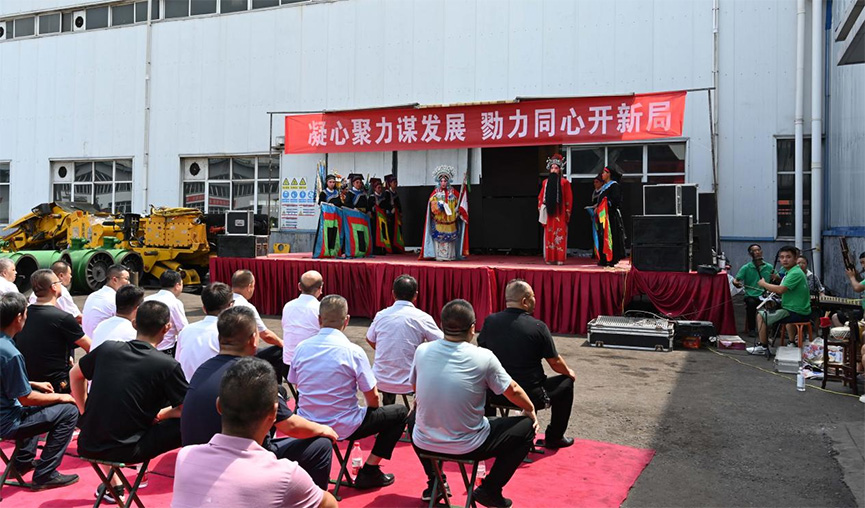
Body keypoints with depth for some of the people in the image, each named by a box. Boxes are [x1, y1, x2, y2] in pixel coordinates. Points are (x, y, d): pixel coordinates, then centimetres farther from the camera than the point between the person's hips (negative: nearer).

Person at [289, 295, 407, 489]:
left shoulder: (301, 348, -5)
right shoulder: (353, 351, -18)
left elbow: (296, 385, 9)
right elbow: (372, 398, -12)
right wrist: (371, 409, 11)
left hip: (307, 426, 6)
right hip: (343, 428, -5)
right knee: (400, 412, 12)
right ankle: (369, 472, 12)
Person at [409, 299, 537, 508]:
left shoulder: (422, 350, -5)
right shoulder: (483, 357, -14)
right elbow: (513, 391, 0)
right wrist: (531, 410, 20)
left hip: (424, 443, 4)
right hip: (467, 447, -3)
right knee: (527, 426, 14)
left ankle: (434, 482, 34)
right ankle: (489, 490, 14)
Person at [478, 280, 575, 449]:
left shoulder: (490, 321, -7)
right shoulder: (538, 327, -15)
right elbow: (556, 363, -5)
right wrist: (569, 372, 18)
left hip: (496, 394, 4)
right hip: (532, 397, -3)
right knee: (566, 382, 20)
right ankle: (554, 438, 30)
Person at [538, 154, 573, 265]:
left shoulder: (564, 182, 1)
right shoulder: (546, 182, 12)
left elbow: (569, 199, -1)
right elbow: (540, 197, 15)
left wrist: (568, 213, -6)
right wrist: (541, 209, 8)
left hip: (560, 214, -3)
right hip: (549, 214, 3)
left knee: (560, 235, -4)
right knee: (549, 235, 2)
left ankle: (560, 258, 0)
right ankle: (549, 258, 6)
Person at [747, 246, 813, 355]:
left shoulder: (795, 273, -19)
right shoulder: (791, 271, 13)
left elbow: (781, 290, -28)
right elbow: (783, 290, 16)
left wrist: (764, 284, -15)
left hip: (797, 313, -11)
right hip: (800, 311, 11)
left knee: (761, 316, -12)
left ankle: (763, 347, 0)